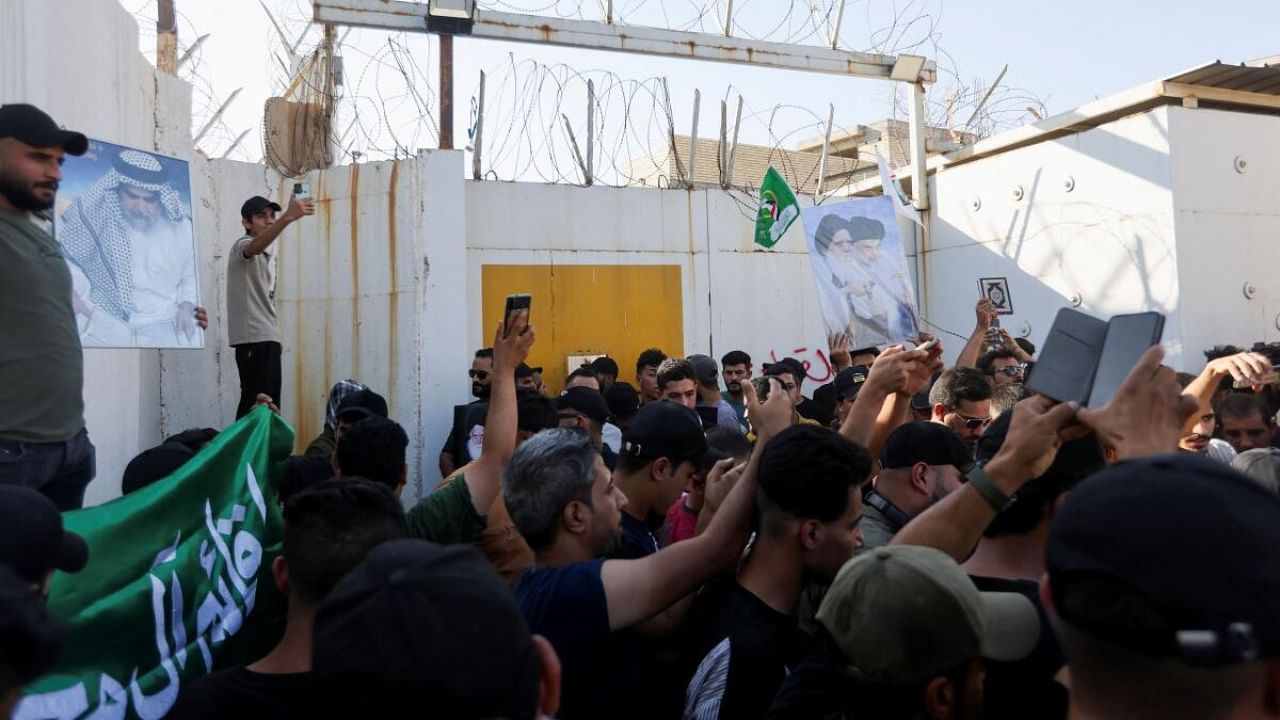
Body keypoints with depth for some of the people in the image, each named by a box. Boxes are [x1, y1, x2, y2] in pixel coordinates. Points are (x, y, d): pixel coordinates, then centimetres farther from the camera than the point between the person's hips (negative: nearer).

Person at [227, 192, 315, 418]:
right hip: (254, 339, -10)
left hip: (267, 337, 10)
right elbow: (257, 245, -31)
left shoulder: (263, 256, 25)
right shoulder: (242, 245, -5)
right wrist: (288, 217, -45)